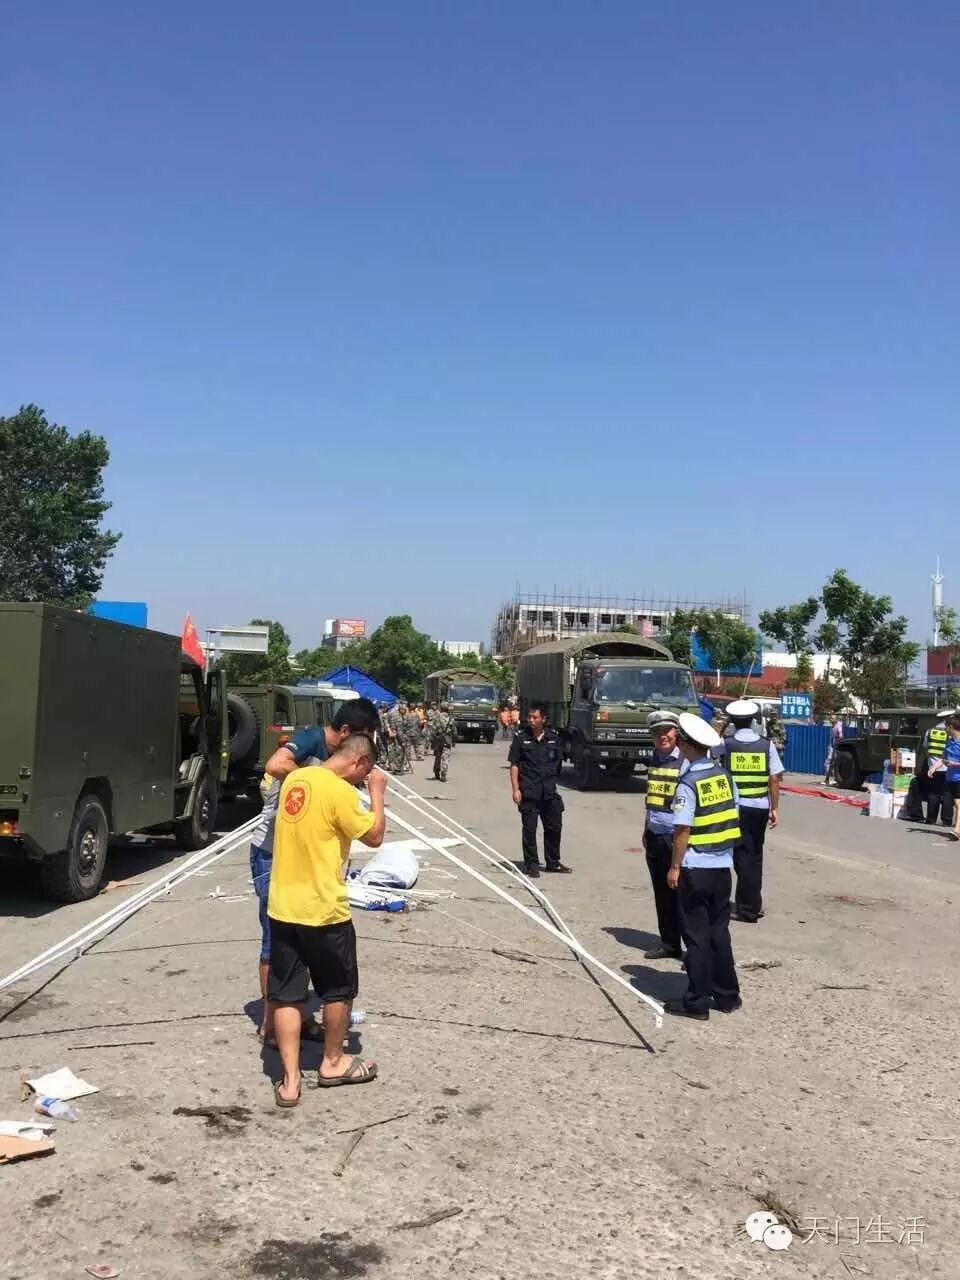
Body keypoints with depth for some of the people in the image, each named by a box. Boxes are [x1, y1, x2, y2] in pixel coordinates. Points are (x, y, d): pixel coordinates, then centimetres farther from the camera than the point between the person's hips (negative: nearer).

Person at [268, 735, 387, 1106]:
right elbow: (374, 836, -10)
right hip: (323, 910, -6)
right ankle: (332, 1063, 29)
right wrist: (377, 792, 0)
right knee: (339, 990, 15)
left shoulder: (295, 779, 5)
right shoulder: (340, 791, -18)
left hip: (283, 907, 6)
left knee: (286, 995, 9)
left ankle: (290, 1081, 11)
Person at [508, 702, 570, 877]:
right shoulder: (520, 737, -4)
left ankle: (553, 862, 27)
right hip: (528, 791, -4)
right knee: (529, 828, 2)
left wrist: (552, 781, 12)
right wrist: (515, 789, -10)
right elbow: (514, 765, -4)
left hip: (549, 790, 4)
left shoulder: (553, 737, 6)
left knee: (554, 827, 11)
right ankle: (531, 864, 13)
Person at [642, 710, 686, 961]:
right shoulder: (655, 760, 12)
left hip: (676, 837, -7)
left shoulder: (685, 762, -11)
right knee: (662, 893, 14)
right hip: (655, 836, 7)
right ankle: (669, 943, 25)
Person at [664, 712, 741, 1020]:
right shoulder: (724, 776, 3)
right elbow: (733, 819, 9)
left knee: (696, 936, 3)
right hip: (723, 866, 6)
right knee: (719, 931, 17)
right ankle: (727, 996, 25)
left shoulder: (688, 784, -17)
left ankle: (697, 1003, 11)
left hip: (695, 869, -6)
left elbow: (682, 830, -17)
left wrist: (674, 867, -8)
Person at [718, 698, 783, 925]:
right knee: (755, 855, 17)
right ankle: (753, 903, 28)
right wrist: (775, 808, 4)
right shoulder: (767, 745, 0)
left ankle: (748, 909, 4)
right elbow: (774, 779, -1)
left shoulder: (725, 744, -9)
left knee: (743, 856, 3)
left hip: (736, 806, -3)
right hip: (761, 806, 3)